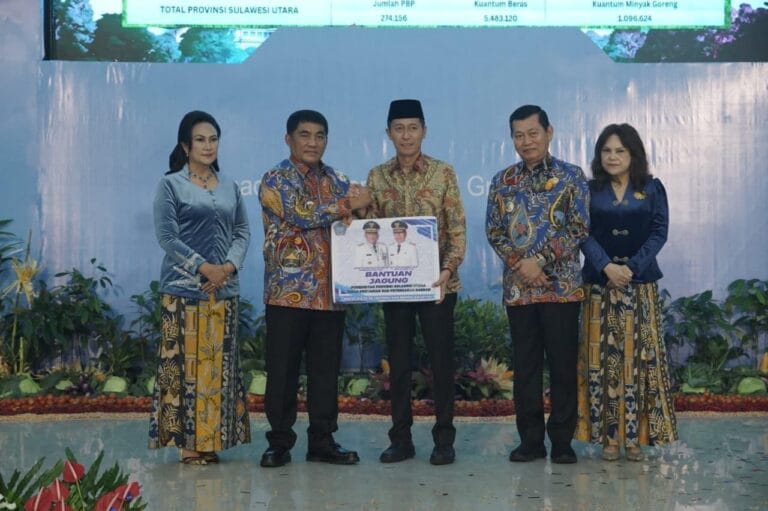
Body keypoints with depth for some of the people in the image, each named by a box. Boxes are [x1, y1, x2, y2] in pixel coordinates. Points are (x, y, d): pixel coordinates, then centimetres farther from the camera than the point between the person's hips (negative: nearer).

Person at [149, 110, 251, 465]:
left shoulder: (229, 187, 15)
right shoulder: (171, 185, 2)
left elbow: (242, 232, 12)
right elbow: (167, 236, -6)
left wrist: (229, 266, -6)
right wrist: (204, 267, -14)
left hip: (224, 290, 4)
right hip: (184, 288, -4)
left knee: (219, 365, 4)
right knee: (185, 364, -4)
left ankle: (212, 440, 12)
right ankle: (187, 443, 3)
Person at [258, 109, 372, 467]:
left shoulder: (337, 181, 15)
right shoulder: (275, 180, -2)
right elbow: (301, 216, -17)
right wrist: (348, 205, -11)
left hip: (329, 291, 4)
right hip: (288, 290, -4)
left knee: (326, 370, 8)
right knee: (283, 370, 2)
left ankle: (322, 441, 18)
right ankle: (279, 442, 14)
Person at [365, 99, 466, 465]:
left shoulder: (443, 173, -1)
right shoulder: (377, 177, 6)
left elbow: (457, 229, -4)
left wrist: (447, 270, -16)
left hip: (436, 282, -2)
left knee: (441, 360, 3)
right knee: (397, 361, 8)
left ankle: (444, 439, 14)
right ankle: (400, 439, 18)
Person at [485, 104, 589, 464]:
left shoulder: (571, 176, 1)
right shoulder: (502, 181, 10)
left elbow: (579, 229, -6)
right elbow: (493, 231, 7)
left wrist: (539, 260, -13)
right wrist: (519, 265, -9)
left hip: (562, 285, -3)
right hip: (518, 287, 3)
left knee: (563, 364, 1)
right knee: (525, 366, 7)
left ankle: (562, 441, 12)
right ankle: (530, 440, 16)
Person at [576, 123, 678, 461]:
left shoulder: (652, 189, 6)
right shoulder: (590, 190, 7)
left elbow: (659, 233, -1)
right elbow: (584, 234, -1)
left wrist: (631, 267, -13)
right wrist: (607, 267, -16)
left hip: (640, 284, 0)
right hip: (600, 283, 0)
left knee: (638, 357, -1)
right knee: (603, 356, -1)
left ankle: (635, 435, 6)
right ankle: (609, 435, 5)